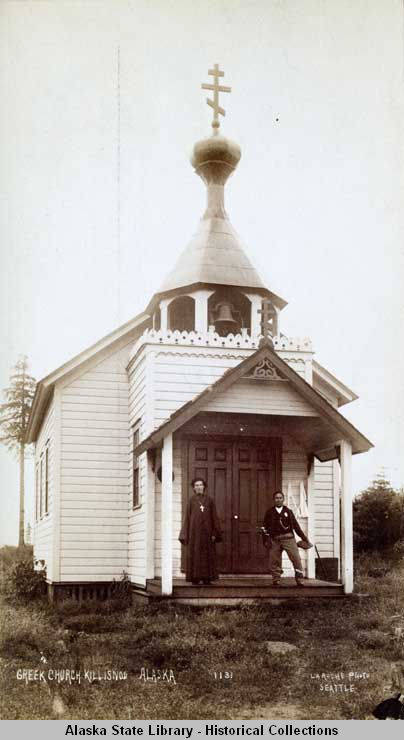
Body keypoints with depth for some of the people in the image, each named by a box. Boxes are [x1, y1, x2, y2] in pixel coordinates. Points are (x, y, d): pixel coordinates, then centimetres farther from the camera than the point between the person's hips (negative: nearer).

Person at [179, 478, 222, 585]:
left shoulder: (209, 500, 8)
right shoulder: (191, 500, 7)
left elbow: (214, 517, 6)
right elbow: (187, 517, 5)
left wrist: (214, 533, -2)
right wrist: (185, 534, -2)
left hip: (206, 530, 1)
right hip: (194, 531, -1)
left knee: (207, 554, 0)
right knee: (194, 554, -2)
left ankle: (206, 578, 3)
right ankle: (195, 578, 0)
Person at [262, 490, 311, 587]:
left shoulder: (288, 511, 12)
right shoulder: (270, 512, 12)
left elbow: (296, 526, 12)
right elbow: (266, 527, 12)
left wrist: (304, 539, 9)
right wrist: (266, 540, 1)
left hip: (288, 538, -1)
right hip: (275, 540, 1)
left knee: (296, 558, -12)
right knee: (274, 560, -1)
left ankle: (299, 580, -9)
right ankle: (276, 579, 12)